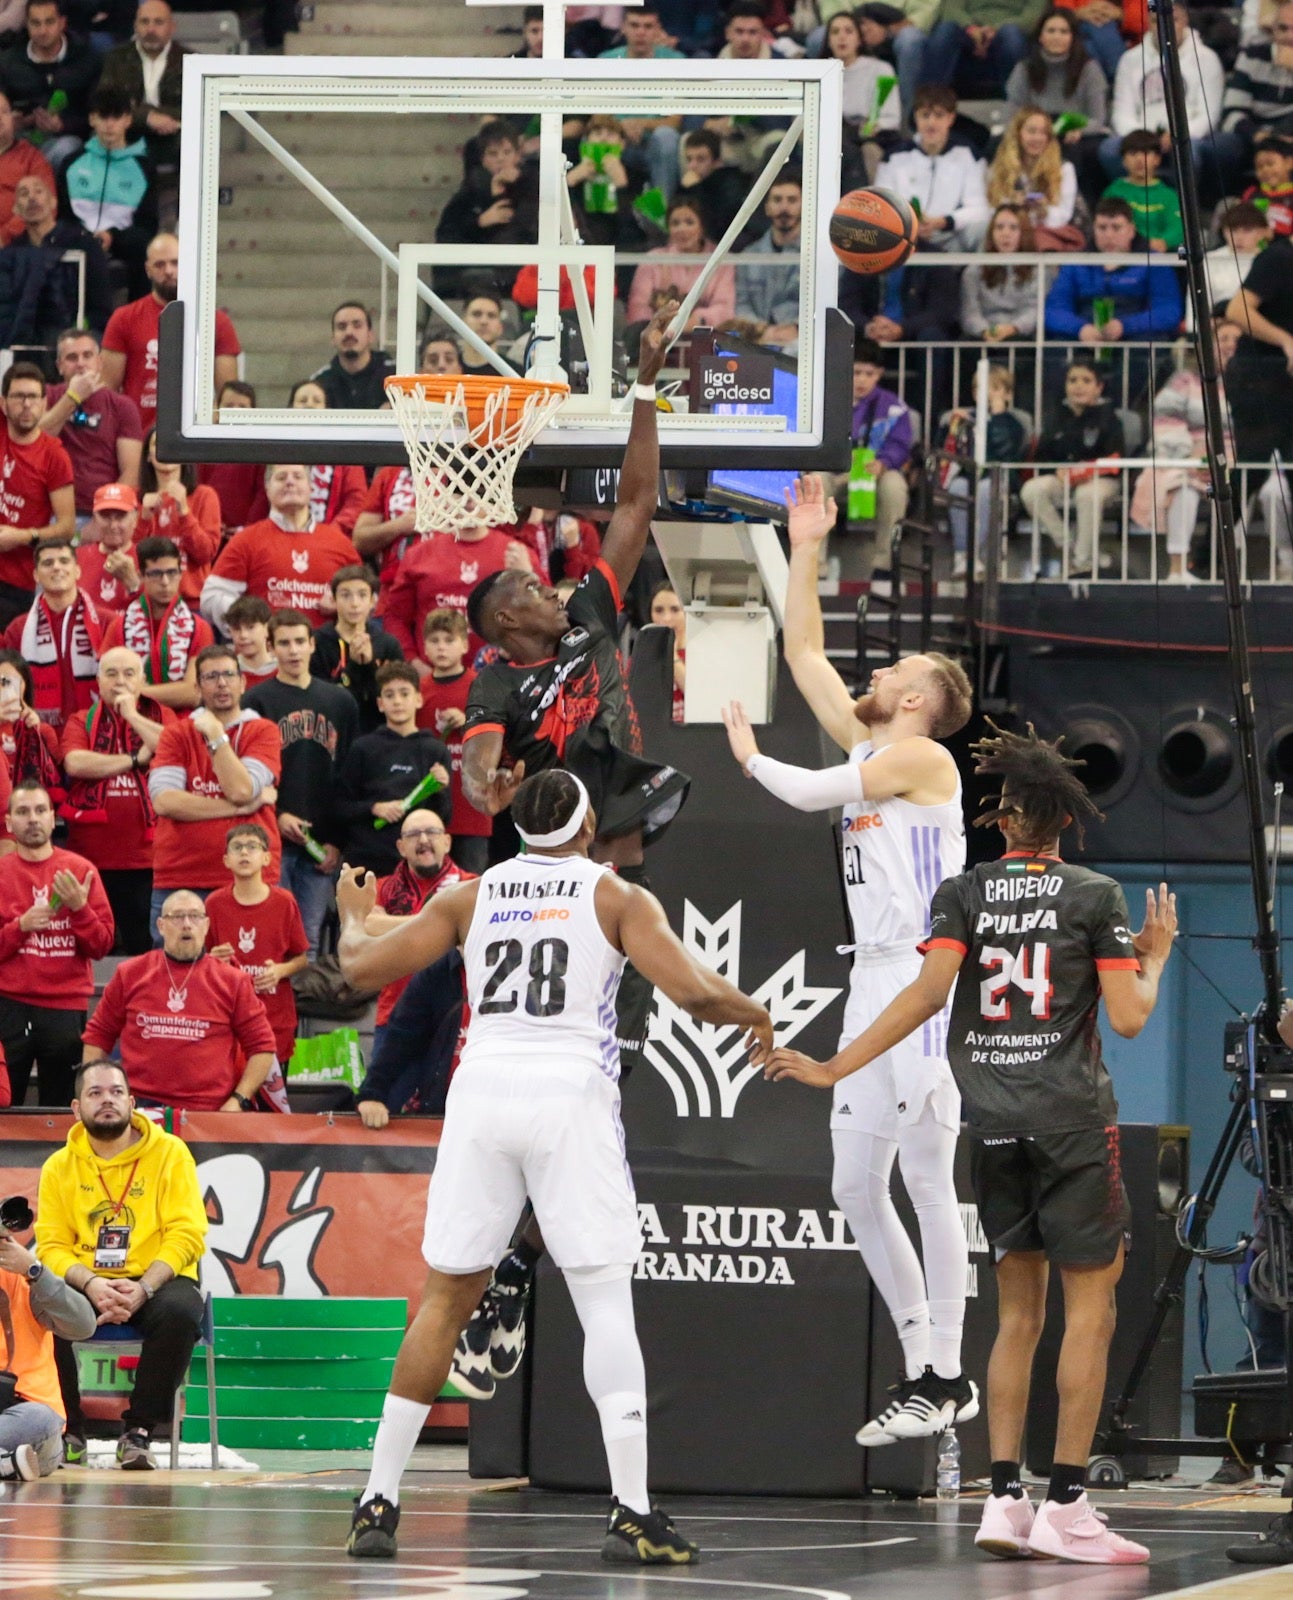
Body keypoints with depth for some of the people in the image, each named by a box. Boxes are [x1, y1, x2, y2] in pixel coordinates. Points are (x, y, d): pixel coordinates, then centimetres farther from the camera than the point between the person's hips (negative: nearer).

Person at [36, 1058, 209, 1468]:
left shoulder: (170, 1153, -1)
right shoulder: (59, 1166, 7)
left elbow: (186, 1235, -8)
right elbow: (52, 1245, 0)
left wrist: (142, 1289, -23)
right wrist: (90, 1284, -21)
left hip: (155, 1280, -2)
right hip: (85, 1283, 2)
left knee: (179, 1311, -36)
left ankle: (138, 1430, -22)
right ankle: (69, 1430, -15)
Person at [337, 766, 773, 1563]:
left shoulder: (470, 895, 12)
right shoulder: (618, 898, 4)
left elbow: (364, 967, 12)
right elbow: (693, 991, -7)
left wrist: (353, 916, 34)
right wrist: (754, 1014, 14)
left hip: (482, 1089, 3)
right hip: (571, 1092, -3)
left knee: (446, 1299, 11)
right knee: (606, 1302, 1)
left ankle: (378, 1504, 8)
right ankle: (632, 1514, -8)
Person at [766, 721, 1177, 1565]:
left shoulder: (963, 893, 4)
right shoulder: (1095, 895, -2)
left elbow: (927, 993, -8)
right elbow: (1128, 1019, -6)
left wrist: (835, 1067, -5)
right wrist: (1155, 959, 13)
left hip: (992, 1119, 4)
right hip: (1073, 1117, -4)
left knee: (1019, 1312, 12)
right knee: (1090, 1305, 0)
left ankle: (1004, 1499, 5)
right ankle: (1066, 1505, -8)